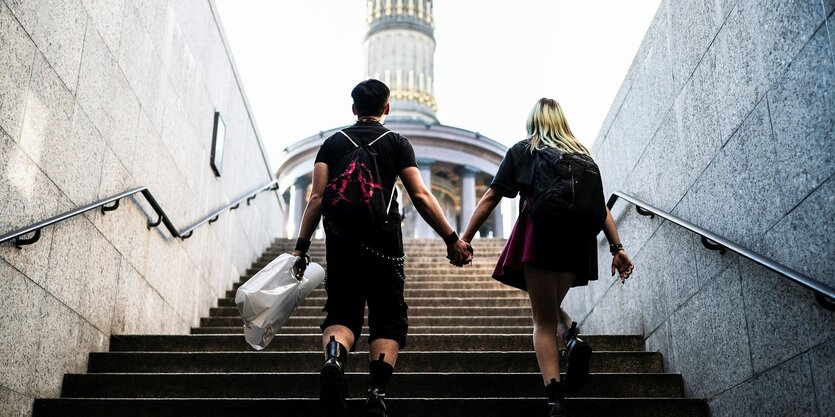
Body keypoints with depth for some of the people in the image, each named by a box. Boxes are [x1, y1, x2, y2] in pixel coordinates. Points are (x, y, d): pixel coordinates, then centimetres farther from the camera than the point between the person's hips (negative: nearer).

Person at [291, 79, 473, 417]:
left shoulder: (333, 143, 13)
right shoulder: (397, 143, 8)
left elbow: (317, 197, 3)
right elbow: (421, 196, 0)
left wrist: (302, 245, 5)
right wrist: (452, 239, 3)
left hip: (341, 241, 2)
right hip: (384, 243, -1)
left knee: (341, 311, 9)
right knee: (388, 318, 6)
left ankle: (333, 361, -23)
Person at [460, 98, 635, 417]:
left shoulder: (521, 151, 15)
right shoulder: (581, 154, 21)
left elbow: (490, 198, 9)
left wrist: (465, 239, 9)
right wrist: (617, 248, 8)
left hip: (538, 233, -3)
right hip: (577, 238, 3)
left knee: (544, 320, -2)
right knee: (551, 308, 19)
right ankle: (573, 340, -13)